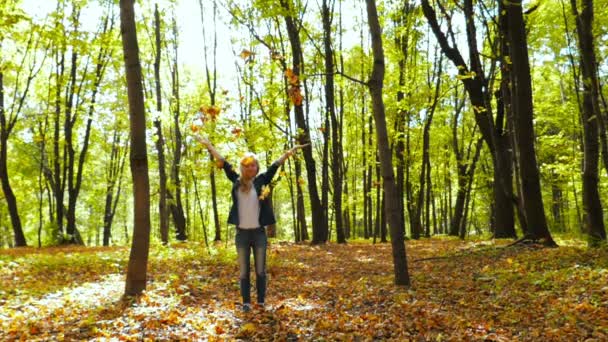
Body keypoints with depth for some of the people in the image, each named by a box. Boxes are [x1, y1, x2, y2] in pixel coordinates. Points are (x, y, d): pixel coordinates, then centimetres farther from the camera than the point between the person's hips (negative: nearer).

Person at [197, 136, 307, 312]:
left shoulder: (262, 180, 0)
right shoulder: (236, 181, 4)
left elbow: (275, 165, -1)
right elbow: (223, 162, 7)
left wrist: (291, 151, -5)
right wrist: (208, 145, 10)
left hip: (259, 232, -1)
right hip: (242, 233, 1)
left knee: (260, 270, 7)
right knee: (244, 271, 7)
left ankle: (261, 301, 17)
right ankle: (246, 302, 15)